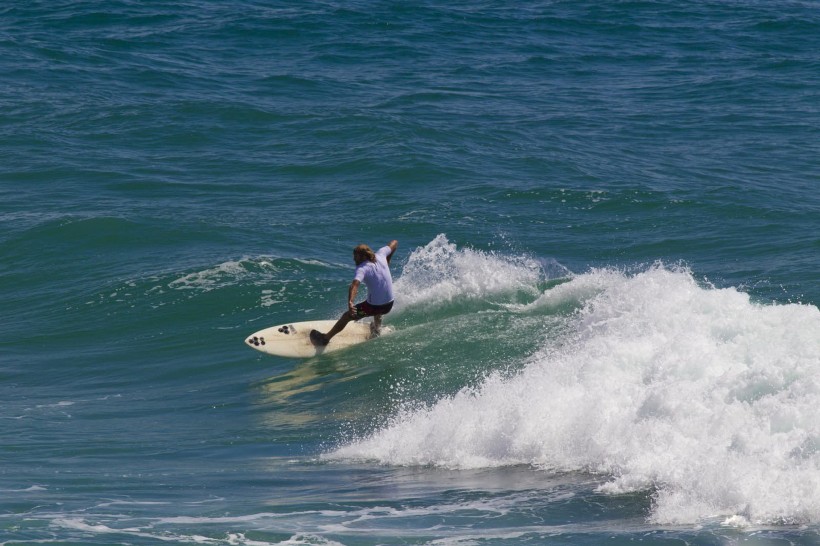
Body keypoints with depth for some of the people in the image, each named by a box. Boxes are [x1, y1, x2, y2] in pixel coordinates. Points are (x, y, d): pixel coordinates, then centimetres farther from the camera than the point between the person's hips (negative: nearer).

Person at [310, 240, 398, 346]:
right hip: (389, 305, 6)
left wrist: (350, 302, -51)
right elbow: (394, 243, 16)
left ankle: (326, 338, 21)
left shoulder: (362, 269, -17)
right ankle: (377, 328, 59)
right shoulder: (380, 255, -1)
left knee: (347, 316, 11)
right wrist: (388, 261, 28)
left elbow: (355, 284, -37)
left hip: (374, 306, -6)